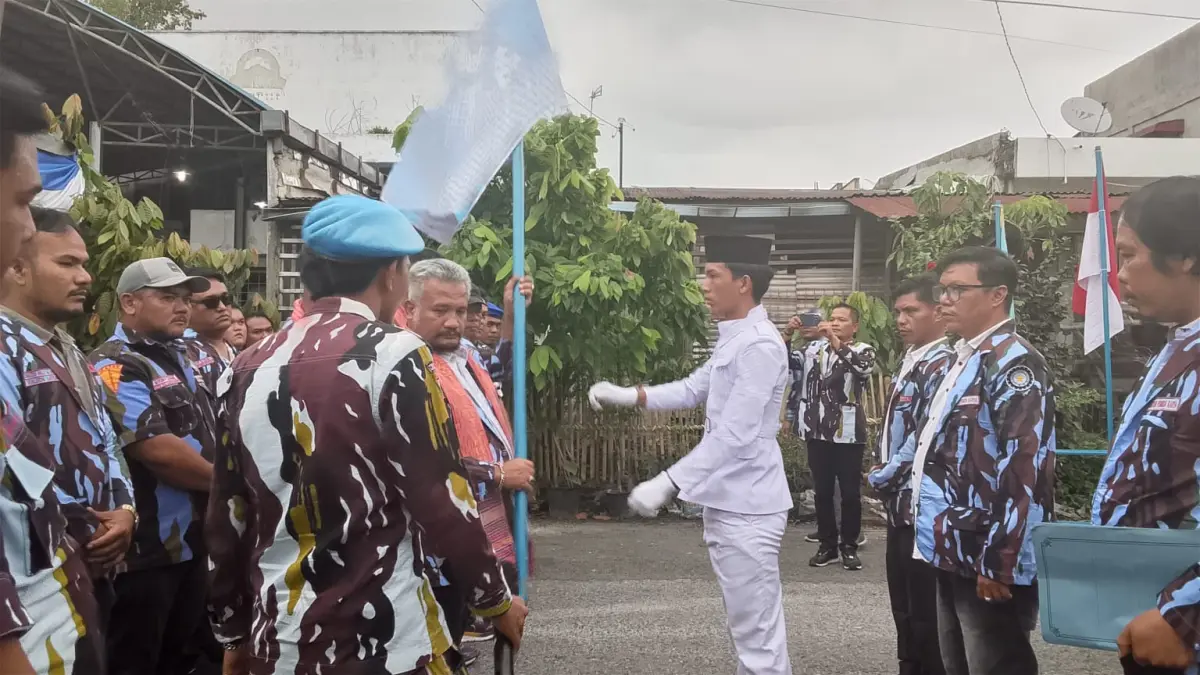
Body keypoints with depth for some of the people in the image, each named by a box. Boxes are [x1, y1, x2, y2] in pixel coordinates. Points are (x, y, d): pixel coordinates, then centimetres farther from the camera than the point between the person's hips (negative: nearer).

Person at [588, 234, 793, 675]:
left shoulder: (760, 345, -20)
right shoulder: (734, 340, 12)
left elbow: (735, 435, -26)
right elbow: (694, 390, 21)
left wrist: (667, 483, -29)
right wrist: (629, 395, 9)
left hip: (745, 507, -10)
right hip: (727, 502, 10)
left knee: (758, 632, -1)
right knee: (749, 624, 20)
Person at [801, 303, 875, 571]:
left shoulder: (863, 350, 1)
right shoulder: (814, 348, 10)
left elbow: (862, 367, -21)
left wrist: (836, 342, -26)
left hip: (848, 434, -3)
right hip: (818, 432, 3)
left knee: (850, 493, 4)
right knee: (822, 492, 9)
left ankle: (850, 547, 15)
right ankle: (827, 546, 19)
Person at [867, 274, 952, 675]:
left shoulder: (941, 365, -15)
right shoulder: (911, 361, 13)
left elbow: (926, 440, -19)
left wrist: (881, 478, -9)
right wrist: (884, 478, 9)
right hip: (900, 502, 9)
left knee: (926, 613, 0)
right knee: (904, 608, 18)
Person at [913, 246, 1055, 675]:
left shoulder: (1015, 363, -15)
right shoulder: (965, 360, 15)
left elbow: (1023, 469, -22)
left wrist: (998, 562, -22)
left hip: (991, 562, -9)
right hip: (954, 555, 9)